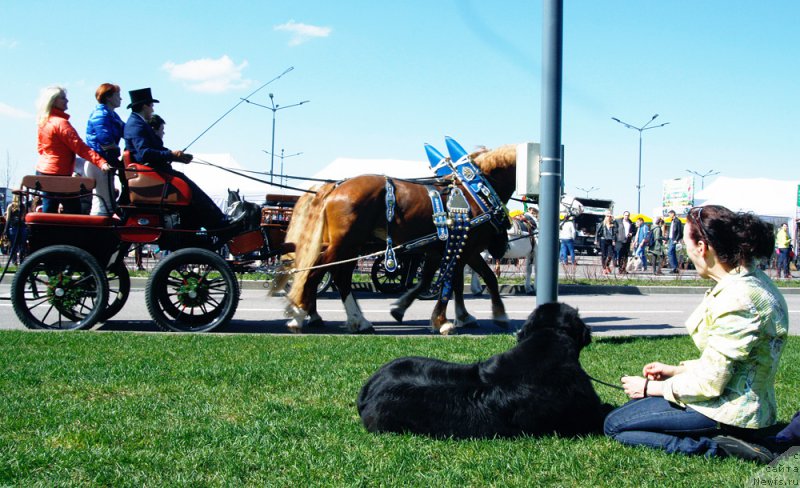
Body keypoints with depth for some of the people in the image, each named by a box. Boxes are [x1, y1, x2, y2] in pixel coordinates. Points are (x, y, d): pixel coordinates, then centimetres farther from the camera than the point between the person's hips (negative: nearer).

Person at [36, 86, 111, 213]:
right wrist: (101, 162, -28)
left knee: (48, 210, 11)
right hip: (58, 174, -9)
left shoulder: (43, 122, 10)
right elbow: (80, 147, -23)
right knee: (73, 209, -7)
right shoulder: (61, 123, -16)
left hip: (42, 170, 9)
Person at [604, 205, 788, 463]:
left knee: (614, 425, -8)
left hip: (730, 413, -11)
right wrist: (677, 370, 13)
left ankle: (714, 447, -13)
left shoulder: (738, 300, -26)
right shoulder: (749, 279, 6)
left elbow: (709, 383, -23)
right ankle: (725, 439, 9)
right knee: (636, 403, 24)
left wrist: (650, 387, -9)